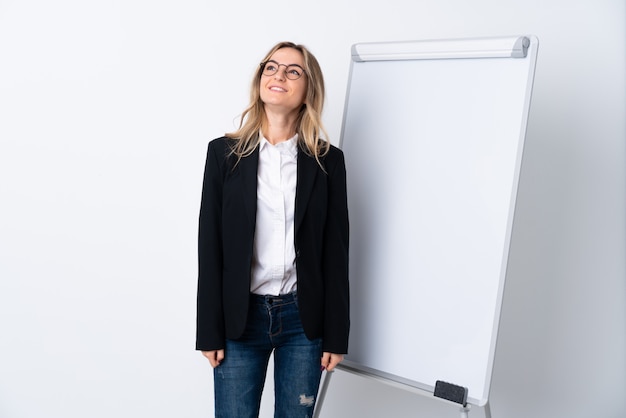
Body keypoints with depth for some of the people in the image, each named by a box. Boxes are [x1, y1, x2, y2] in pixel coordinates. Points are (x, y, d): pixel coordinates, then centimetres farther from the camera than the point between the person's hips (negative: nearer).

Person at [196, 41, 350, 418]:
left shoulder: (328, 160, 1)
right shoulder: (225, 153, 0)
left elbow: (336, 252, 1)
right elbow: (210, 247, -1)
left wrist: (336, 335, 1)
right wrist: (210, 331, -2)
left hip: (303, 317, 1)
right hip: (241, 316, 0)